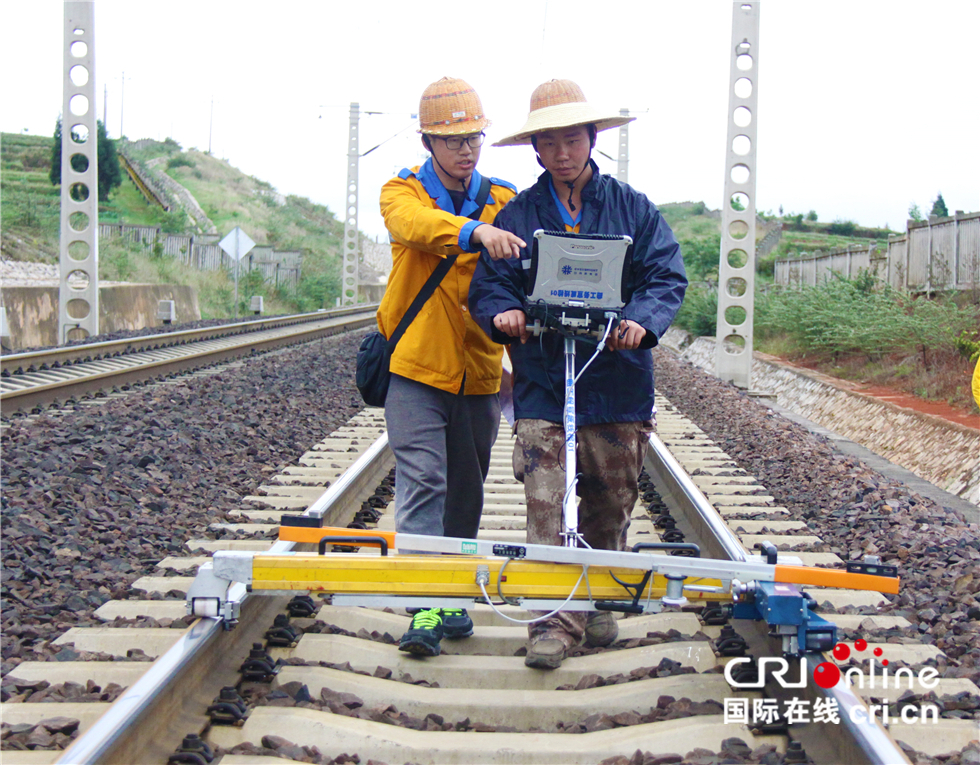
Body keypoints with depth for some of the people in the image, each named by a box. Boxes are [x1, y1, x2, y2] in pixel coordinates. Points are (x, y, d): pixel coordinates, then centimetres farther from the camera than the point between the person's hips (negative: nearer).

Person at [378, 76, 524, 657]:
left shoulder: (504, 200, 9)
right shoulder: (404, 192, 0)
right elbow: (416, 224, -24)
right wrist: (476, 230, -43)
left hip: (479, 372, 3)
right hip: (416, 367, -3)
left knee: (465, 494, 11)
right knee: (421, 483, -12)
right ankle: (425, 608, -14)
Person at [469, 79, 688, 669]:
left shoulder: (634, 209, 6)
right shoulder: (516, 216, 7)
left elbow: (668, 277, -1)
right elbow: (489, 285, 4)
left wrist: (642, 320, -21)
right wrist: (504, 313, -20)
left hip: (618, 382, 1)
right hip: (541, 384, -1)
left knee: (611, 504, 11)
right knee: (546, 508, -8)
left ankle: (598, 604, 29)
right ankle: (555, 620, -3)